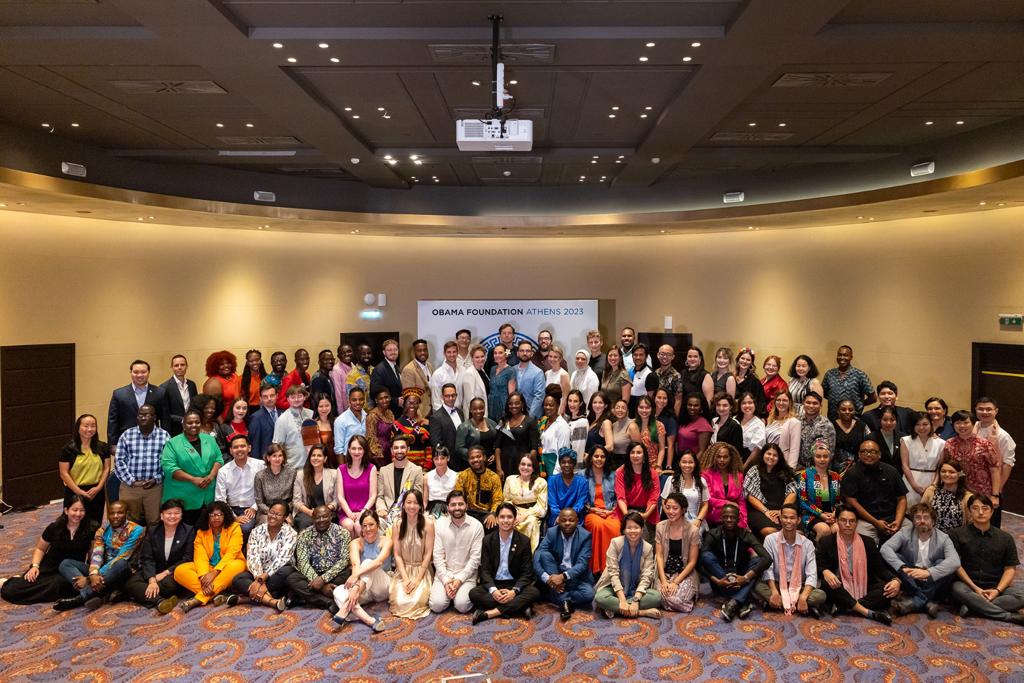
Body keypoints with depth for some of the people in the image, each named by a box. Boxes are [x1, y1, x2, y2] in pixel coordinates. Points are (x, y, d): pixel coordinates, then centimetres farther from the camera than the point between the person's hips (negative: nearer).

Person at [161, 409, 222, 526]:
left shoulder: (209, 439, 10)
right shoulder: (173, 443, -3)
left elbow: (218, 458, 7)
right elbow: (169, 467, -13)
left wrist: (211, 476, -12)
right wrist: (194, 479, -19)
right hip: (182, 499, -4)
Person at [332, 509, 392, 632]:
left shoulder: (386, 540, -7)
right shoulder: (356, 543, -1)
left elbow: (379, 561, -27)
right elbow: (355, 564, -21)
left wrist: (356, 575, -42)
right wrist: (356, 586, -41)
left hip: (382, 586, -3)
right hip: (365, 590, 3)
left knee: (367, 563, -30)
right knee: (338, 592, -27)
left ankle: (346, 607, -42)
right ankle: (369, 620, -47)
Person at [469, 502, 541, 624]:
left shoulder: (524, 541, -2)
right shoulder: (487, 540, 2)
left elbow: (527, 572, -5)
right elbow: (485, 570, -2)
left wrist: (514, 591, -23)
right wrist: (493, 590, -22)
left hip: (515, 585, -1)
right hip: (493, 584, 1)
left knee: (534, 592, -30)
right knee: (473, 593, -28)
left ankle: (491, 613, -33)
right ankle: (520, 607, -30)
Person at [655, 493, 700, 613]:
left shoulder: (692, 531, -9)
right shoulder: (660, 527, -1)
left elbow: (692, 561, -7)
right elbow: (659, 555, -2)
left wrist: (676, 582, -15)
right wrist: (663, 580, -14)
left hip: (685, 573, -2)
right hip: (665, 572, 2)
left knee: (676, 599, -25)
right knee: (661, 597, -25)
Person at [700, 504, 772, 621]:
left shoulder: (746, 535, -7)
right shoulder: (713, 534, -8)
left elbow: (767, 559, -21)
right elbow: (700, 562, -17)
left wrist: (745, 578, -31)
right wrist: (716, 581, -32)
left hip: (740, 582, 1)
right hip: (720, 584, -1)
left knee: (757, 560, -22)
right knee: (707, 556, -27)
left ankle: (734, 601, -36)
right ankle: (743, 602, -32)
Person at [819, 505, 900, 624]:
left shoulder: (868, 542, 11)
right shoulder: (826, 542, 5)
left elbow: (880, 568, 7)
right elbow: (819, 566, -1)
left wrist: (895, 580, -15)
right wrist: (825, 572, -26)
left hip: (863, 591, 3)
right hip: (839, 590, -2)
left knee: (891, 588, -24)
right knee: (826, 583, -34)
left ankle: (844, 606, -28)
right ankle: (867, 612, -34)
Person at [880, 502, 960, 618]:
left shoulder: (943, 538, -7)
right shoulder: (905, 533, -4)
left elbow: (955, 562, -25)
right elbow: (885, 548, -18)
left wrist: (928, 572, -37)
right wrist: (903, 567, -34)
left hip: (933, 582, -1)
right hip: (910, 580, 1)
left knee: (942, 564, -26)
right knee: (894, 558, -22)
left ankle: (915, 601, -28)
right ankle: (926, 601, -28)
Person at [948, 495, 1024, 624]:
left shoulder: (1005, 538, 8)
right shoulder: (957, 534, 0)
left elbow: (1010, 568, 5)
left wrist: (997, 590, -11)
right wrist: (975, 588, -14)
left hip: (996, 587, 3)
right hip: (968, 585, -2)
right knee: (958, 589, -36)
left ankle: (973, 606, -28)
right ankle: (1010, 616, -27)